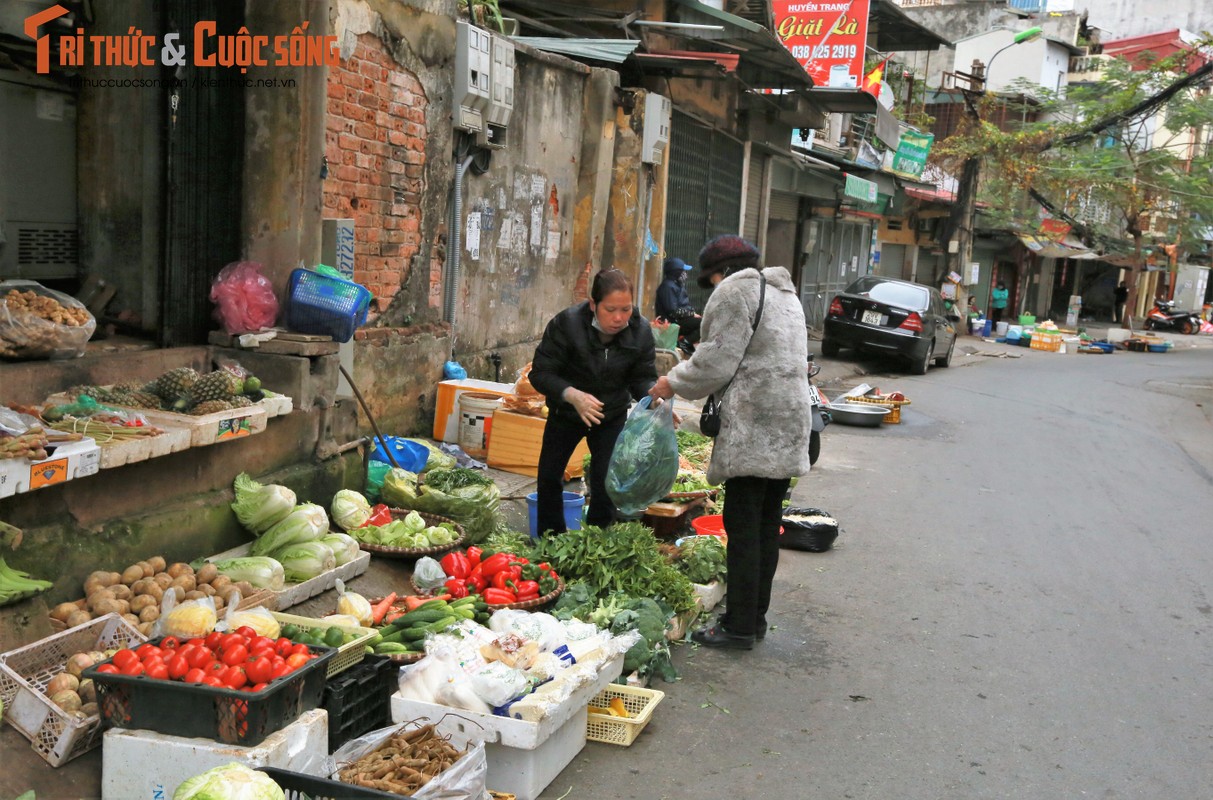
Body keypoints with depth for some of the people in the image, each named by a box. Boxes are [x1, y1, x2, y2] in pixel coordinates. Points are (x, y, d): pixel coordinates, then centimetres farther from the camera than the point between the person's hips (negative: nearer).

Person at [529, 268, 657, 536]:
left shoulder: (641, 331, -21)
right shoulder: (566, 324, -29)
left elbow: (643, 378, -12)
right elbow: (541, 373, -26)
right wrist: (572, 395, -45)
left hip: (612, 416, 1)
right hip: (566, 411, 0)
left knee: (605, 484, -5)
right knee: (549, 477, 9)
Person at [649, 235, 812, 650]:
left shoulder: (736, 290, -5)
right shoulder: (785, 293, 24)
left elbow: (717, 361, -11)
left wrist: (674, 382, 4)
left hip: (754, 428, -9)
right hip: (789, 428, 9)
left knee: (743, 526, -5)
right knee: (767, 525, 13)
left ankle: (740, 626, -1)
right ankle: (755, 616, 20)